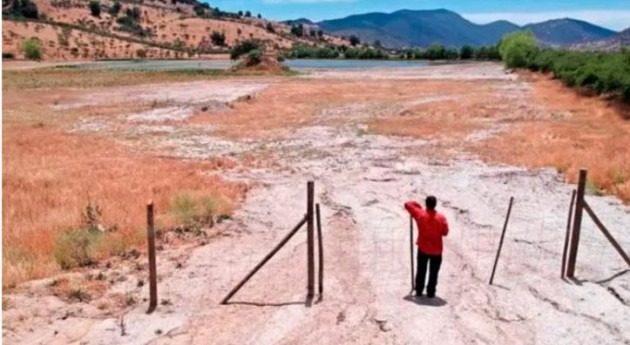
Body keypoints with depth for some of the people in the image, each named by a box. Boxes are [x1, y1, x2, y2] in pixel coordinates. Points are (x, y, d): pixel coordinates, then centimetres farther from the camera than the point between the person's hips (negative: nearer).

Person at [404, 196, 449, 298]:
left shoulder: (419, 214, -14)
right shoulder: (441, 218, -16)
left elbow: (407, 204, -4)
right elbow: (445, 232, -6)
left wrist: (417, 205, 10)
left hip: (423, 248, 1)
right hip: (436, 250, -1)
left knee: (421, 271, 16)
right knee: (433, 272, 11)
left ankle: (419, 291, 22)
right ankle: (430, 292, 14)